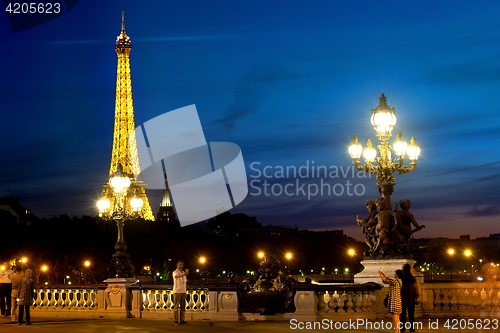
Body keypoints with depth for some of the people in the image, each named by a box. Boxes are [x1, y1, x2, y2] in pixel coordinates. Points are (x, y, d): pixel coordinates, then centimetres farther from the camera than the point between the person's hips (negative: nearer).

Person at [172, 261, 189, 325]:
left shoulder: (183, 272, 15)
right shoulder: (175, 272, -8)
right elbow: (176, 275, -33)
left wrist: (186, 288, 7)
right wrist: (183, 274, -53)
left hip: (183, 291, 7)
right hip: (177, 291, -7)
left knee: (183, 306, 7)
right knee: (176, 307, -5)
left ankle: (182, 320, 13)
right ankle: (175, 321, -2)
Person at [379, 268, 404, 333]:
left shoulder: (394, 281, -16)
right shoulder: (399, 281, 11)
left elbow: (384, 281, -3)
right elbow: (388, 279, 24)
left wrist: (380, 274, 13)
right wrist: (382, 273, 25)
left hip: (394, 302, -9)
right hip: (398, 301, 9)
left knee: (395, 318, -8)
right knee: (397, 318, 13)